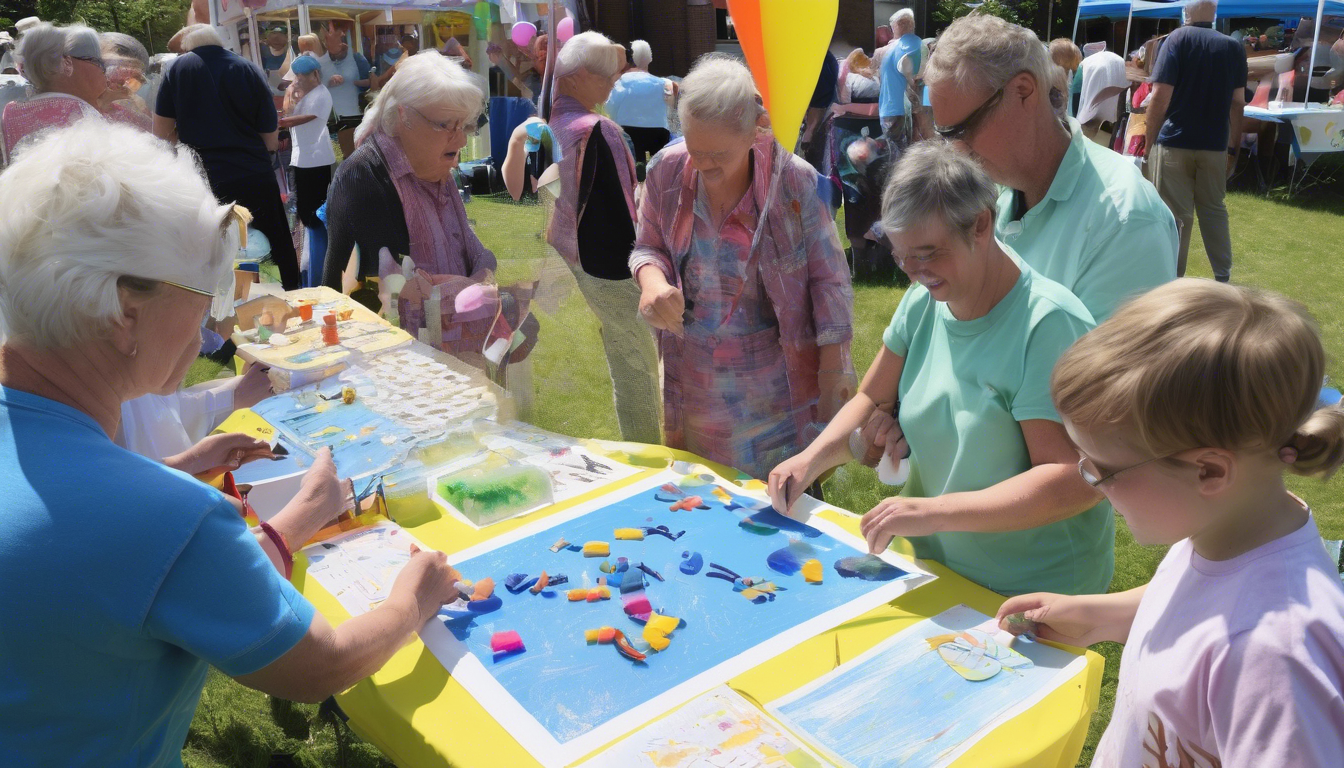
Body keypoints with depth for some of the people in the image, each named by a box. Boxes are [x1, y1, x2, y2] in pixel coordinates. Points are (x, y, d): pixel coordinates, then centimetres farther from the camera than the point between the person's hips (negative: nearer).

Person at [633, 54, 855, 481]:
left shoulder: (794, 180, -14)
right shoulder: (667, 170, -5)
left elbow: (829, 281, -8)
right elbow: (648, 248, 8)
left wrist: (834, 376, -10)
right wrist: (651, 280, -16)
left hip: (774, 387, -3)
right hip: (693, 383, 3)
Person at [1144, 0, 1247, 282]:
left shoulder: (1177, 39, -3)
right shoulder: (1233, 47, 8)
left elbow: (1161, 95, -11)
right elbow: (1237, 102, 8)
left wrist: (1150, 140, -5)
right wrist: (1234, 147, 14)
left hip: (1174, 142, -3)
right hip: (1214, 145, 4)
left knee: (1175, 215, 1)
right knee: (1214, 209, 16)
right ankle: (1223, 277, 20)